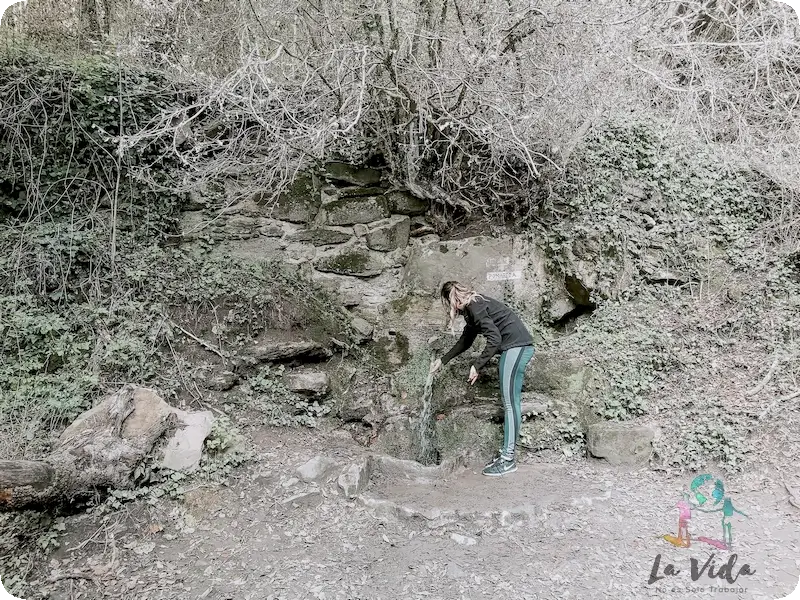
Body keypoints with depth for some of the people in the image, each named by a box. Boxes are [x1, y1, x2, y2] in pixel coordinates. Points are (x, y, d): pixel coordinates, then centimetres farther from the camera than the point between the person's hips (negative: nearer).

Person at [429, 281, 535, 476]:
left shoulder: (475, 307, -12)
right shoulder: (473, 308, 19)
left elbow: (494, 339, -20)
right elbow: (465, 341, 30)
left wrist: (477, 366, -15)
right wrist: (442, 361, 35)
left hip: (516, 346, -10)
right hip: (516, 347, 10)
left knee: (510, 402, -9)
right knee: (510, 402, 9)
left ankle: (508, 460, -5)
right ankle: (506, 453, 13)